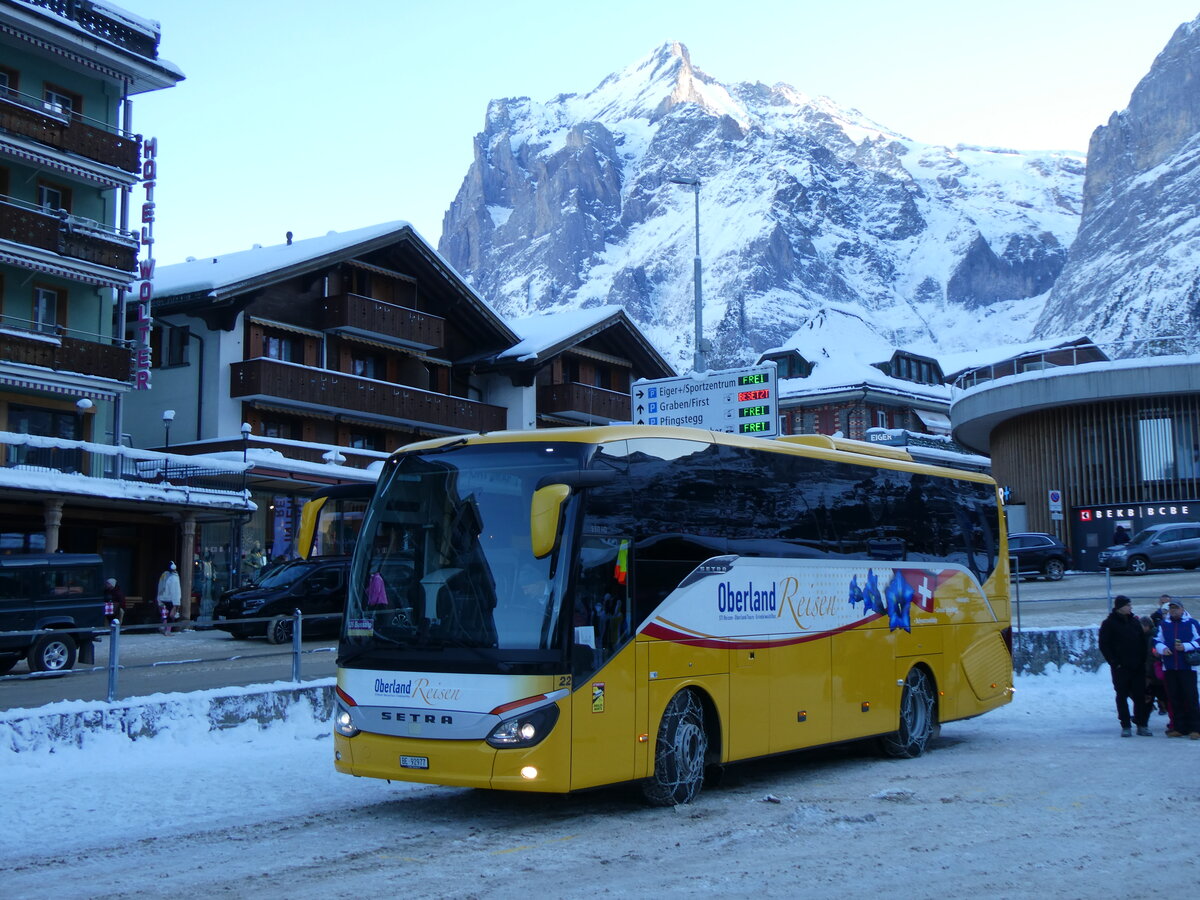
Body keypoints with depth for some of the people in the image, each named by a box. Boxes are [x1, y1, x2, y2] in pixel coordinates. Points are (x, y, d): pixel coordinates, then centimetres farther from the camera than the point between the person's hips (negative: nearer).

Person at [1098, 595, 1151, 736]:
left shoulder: (1135, 622, 12)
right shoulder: (1109, 624, -3)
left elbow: (1143, 642, 16)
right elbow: (1104, 645, -6)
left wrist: (1143, 660, 4)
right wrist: (1114, 663, -12)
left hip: (1137, 667, 4)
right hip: (1120, 668, -4)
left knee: (1140, 696, 3)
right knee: (1122, 697, 0)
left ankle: (1142, 725, 10)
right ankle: (1125, 726, 5)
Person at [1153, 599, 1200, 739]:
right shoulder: (1163, 625, 13)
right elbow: (1156, 641, 13)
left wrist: (1186, 647, -14)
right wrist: (1163, 648, -8)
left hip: (1187, 667, -4)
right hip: (1169, 668, 4)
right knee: (1174, 698, 5)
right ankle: (1179, 727, 12)